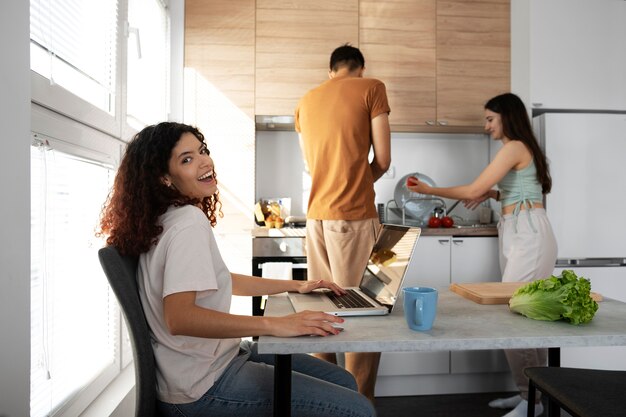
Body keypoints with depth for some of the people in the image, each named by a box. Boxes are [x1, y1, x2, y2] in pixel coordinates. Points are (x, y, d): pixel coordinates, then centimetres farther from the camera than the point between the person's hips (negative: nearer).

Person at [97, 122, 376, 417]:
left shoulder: (174, 217, 10)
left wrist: (297, 286, 18)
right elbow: (178, 318, -31)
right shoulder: (188, 222, -20)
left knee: (343, 382, 14)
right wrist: (276, 325, -32)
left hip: (216, 357, 10)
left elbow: (221, 281, 19)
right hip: (203, 386, -10)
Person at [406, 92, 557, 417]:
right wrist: (494, 193, 13)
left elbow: (473, 190, -13)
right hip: (516, 234, 10)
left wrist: (429, 190, -5)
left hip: (529, 234, -10)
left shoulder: (514, 146, -10)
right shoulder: (521, 149, 20)